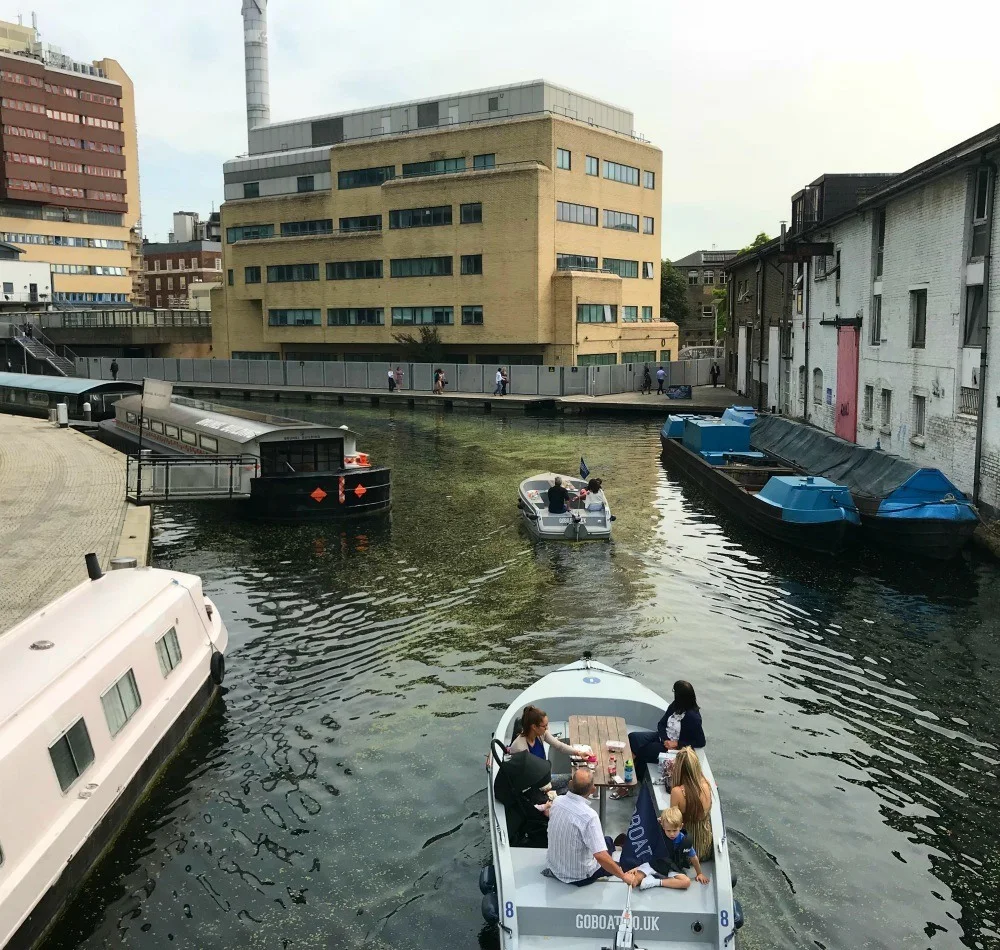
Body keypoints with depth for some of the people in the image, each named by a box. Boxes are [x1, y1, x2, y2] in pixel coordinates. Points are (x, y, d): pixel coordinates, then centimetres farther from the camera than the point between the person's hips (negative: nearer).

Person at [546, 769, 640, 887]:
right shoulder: (589, 816, -33)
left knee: (607, 841, 25)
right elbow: (601, 856, -34)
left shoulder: (558, 801, -13)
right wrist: (624, 876, -21)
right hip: (578, 877, -6)